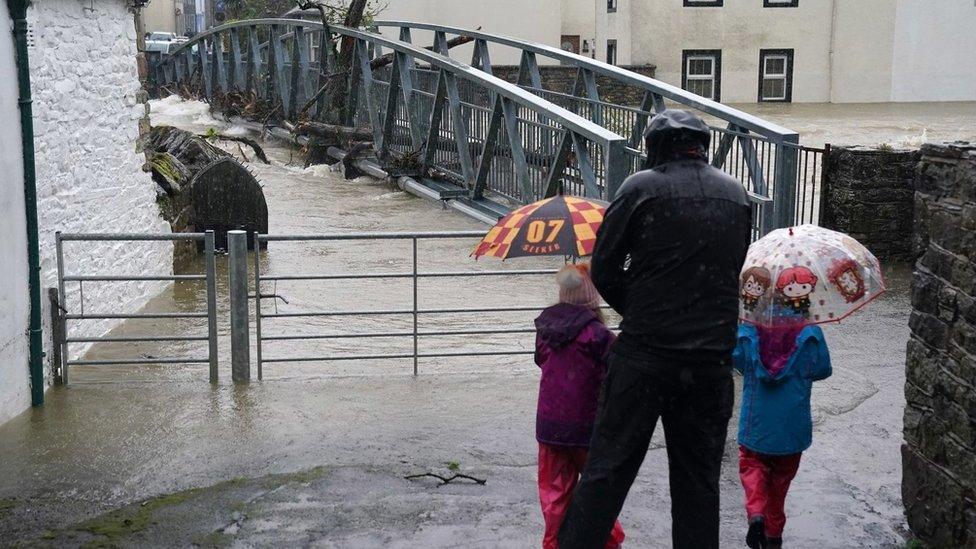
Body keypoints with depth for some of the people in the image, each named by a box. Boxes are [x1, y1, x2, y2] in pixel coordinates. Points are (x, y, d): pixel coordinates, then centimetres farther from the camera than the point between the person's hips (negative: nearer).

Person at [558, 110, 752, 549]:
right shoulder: (736, 194, 10)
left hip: (645, 353, -4)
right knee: (698, 480, 13)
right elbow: (732, 272, 14)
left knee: (607, 470, 3)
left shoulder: (641, 187, -4)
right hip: (713, 358, 4)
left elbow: (604, 270, -3)